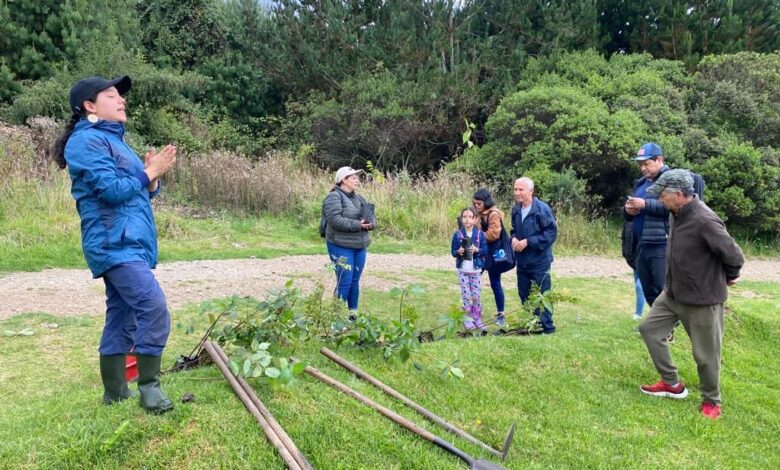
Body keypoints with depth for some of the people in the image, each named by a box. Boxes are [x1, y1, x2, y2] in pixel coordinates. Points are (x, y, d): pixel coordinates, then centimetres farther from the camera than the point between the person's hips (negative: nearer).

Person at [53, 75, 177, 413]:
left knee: (122, 316, 11)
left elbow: (137, 191, 20)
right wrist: (150, 172, -7)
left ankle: (115, 392, 20)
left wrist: (152, 176, 1)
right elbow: (112, 189, -18)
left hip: (128, 243, 10)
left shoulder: (112, 139, 21)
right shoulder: (86, 141, -8)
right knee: (153, 306, -19)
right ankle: (148, 386, -10)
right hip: (114, 244, -10)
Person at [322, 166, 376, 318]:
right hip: (341, 247, -7)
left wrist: (370, 223, -10)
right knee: (345, 281, -7)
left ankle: (353, 313, 23)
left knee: (355, 281, 12)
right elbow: (335, 220, -23)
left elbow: (372, 217, 14)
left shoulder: (358, 197, 15)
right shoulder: (334, 197, -10)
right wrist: (357, 225, -23)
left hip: (359, 246, 8)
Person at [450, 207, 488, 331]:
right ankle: (468, 319, 14)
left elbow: (486, 251, -2)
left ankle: (477, 318, 17)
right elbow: (453, 251, 1)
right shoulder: (457, 234, -3)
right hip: (462, 269, 0)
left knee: (477, 295, 3)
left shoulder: (480, 234, -3)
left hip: (476, 269, 0)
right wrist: (458, 252, -20)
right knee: (466, 295, 3)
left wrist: (477, 250, -20)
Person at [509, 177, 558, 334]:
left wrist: (528, 241, -20)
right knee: (525, 296, 15)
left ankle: (547, 327, 16)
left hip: (539, 261, -6)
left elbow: (551, 233, -16)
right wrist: (514, 239, -6)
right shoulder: (515, 210, 4)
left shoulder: (542, 209, -16)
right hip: (522, 261, 6)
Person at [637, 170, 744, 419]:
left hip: (702, 299, -9)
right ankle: (672, 383, 25)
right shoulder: (678, 214, 1)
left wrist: (728, 277, -2)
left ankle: (711, 401, 29)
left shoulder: (704, 221, -27)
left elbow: (734, 255, -21)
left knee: (705, 354, 5)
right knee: (649, 328, 12)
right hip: (673, 293, 9)